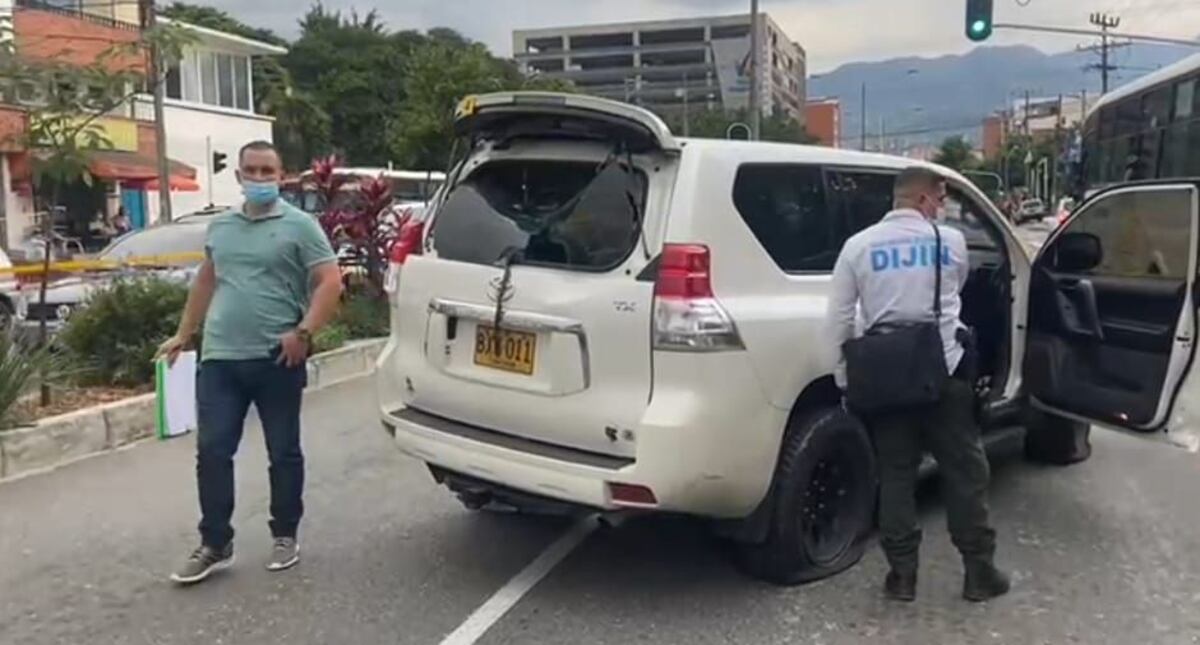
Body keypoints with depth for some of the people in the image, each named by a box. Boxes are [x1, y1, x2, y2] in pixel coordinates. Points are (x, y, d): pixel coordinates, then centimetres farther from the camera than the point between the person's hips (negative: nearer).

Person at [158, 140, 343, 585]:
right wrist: (183, 335, 24)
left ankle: (285, 537, 22)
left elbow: (330, 282, -9)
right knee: (212, 452, 2)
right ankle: (215, 545, 13)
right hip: (219, 358, 4)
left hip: (277, 359, -4)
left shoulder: (299, 225, -3)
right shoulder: (220, 227, 14)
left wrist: (304, 332, -19)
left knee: (283, 452, 8)